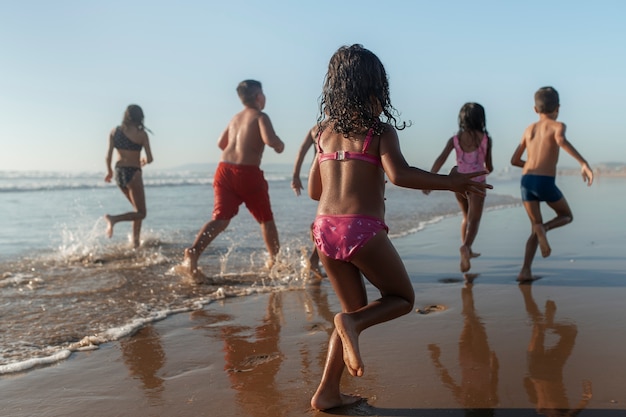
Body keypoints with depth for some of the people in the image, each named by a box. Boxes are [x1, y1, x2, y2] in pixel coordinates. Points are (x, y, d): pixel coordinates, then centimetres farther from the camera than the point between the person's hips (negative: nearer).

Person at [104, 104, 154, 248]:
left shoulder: (114, 132, 4)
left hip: (119, 172, 6)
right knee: (141, 213, 3)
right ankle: (114, 219, -20)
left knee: (138, 209, 21)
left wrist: (109, 171, 17)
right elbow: (150, 159, -8)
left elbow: (108, 156, 0)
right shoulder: (141, 134, -8)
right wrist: (143, 162, 14)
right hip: (133, 173, -6)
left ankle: (135, 242, 17)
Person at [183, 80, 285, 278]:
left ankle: (194, 251, -22)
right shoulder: (260, 116, -1)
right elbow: (270, 140, -19)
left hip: (224, 169, 6)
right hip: (248, 172, -5)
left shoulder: (235, 118, 19)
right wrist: (280, 145, 2)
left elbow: (221, 143, 27)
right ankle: (275, 259, 26)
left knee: (220, 218, -1)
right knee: (266, 219, 14)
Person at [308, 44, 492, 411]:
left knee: (357, 310, 21)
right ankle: (350, 324, -12)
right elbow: (399, 174, -19)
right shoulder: (380, 130, -2)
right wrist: (450, 182, -10)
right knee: (402, 298, 17)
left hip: (325, 229, 6)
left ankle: (328, 393, 18)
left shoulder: (325, 132, 14)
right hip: (363, 229, -6)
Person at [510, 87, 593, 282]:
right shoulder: (557, 125, 5)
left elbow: (514, 160, 23)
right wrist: (584, 163, -28)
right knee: (566, 216, 21)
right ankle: (544, 228, -12)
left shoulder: (529, 129, 20)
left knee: (535, 228, 15)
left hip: (526, 182, 4)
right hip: (545, 183, -4)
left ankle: (525, 271, -2)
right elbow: (561, 140, -20)